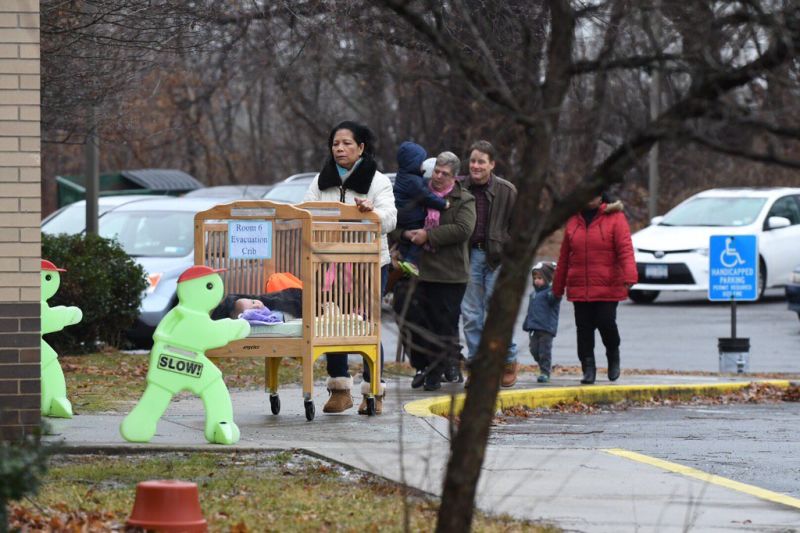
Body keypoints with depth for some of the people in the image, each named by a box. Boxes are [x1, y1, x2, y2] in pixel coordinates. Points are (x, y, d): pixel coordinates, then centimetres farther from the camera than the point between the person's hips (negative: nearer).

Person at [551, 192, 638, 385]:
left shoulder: (615, 218, -1)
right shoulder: (573, 221, 12)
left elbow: (625, 249, -11)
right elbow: (564, 257, 15)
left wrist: (629, 276, -25)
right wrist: (557, 287, 17)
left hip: (608, 288, -4)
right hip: (579, 288, 4)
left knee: (606, 323, -6)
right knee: (584, 329, 2)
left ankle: (613, 357, 22)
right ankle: (588, 369, 10)